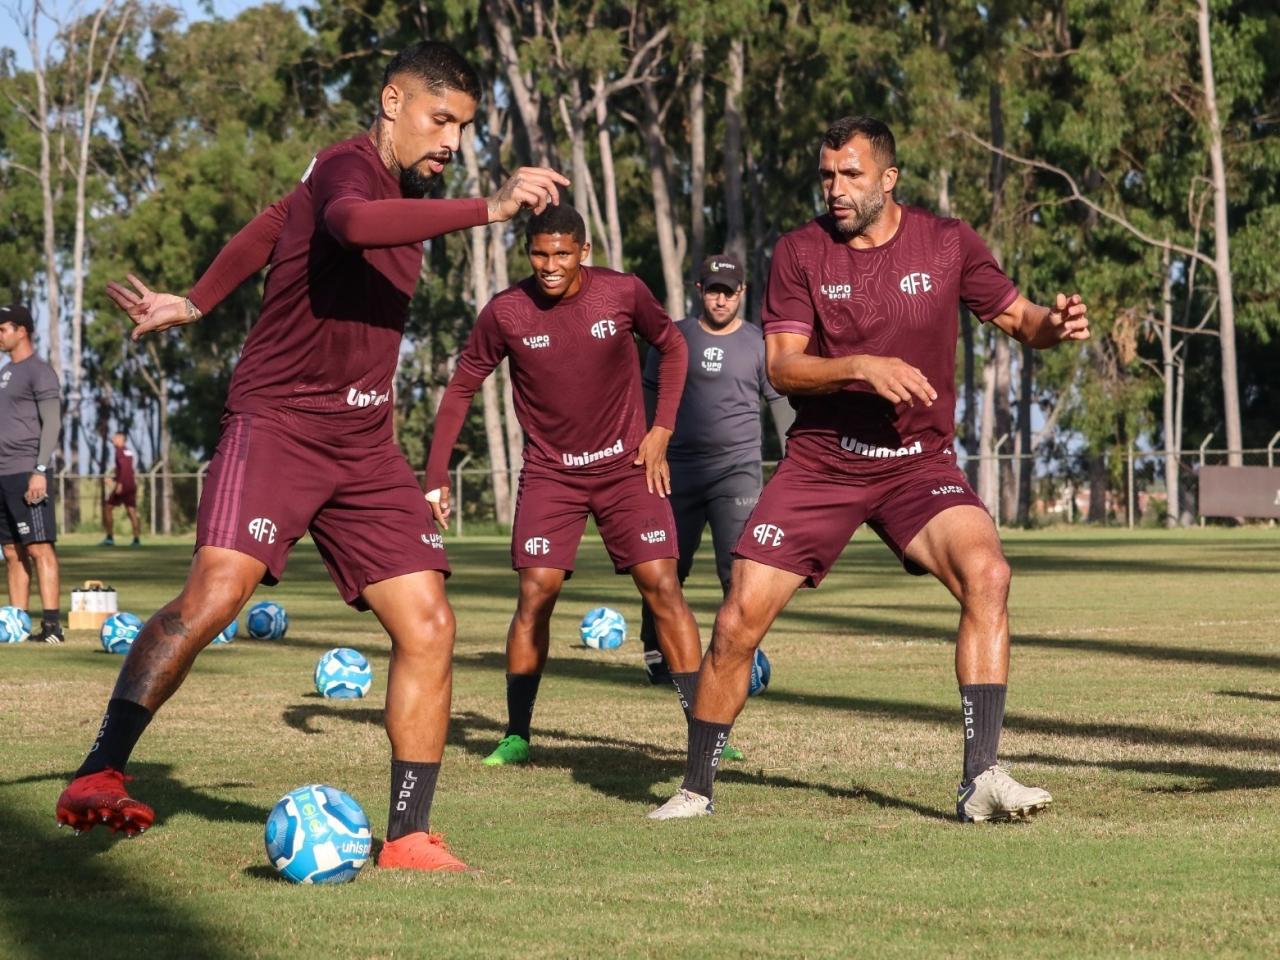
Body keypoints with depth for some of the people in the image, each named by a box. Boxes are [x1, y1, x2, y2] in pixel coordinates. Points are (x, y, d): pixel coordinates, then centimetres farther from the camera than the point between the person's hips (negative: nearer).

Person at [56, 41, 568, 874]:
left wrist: (197, 303, 33)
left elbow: (271, 225, 28)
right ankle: (98, 776, -16)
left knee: (428, 624, -4)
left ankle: (409, 837, 2)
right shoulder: (348, 166, -12)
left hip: (363, 444, 8)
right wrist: (488, 209, -45)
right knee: (217, 591, -26)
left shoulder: (405, 189, 14)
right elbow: (353, 222, -39)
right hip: (277, 422, -8)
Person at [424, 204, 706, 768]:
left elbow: (672, 348, 8)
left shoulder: (623, 293, -10)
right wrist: (436, 477, -4)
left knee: (662, 585, -9)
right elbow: (461, 388, 0)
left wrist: (661, 432, 0)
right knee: (535, 593, -10)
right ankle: (516, 736, 2)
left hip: (625, 465, 0)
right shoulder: (505, 313, -11)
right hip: (550, 473, 0)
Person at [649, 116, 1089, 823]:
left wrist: (1053, 324, -16)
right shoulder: (800, 253, -3)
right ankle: (695, 790, 13)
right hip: (820, 463, 0)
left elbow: (1017, 318, 8)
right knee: (738, 620, -7)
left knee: (986, 574, -27)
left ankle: (981, 778, -24)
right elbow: (780, 366, -9)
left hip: (919, 463, 0)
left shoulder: (946, 244, 0)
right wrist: (863, 367, -26)